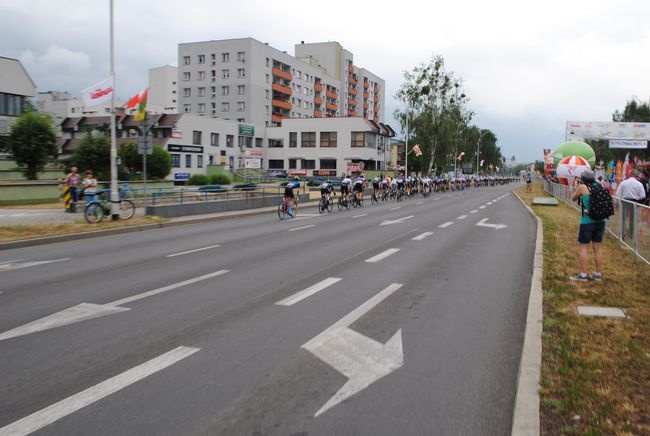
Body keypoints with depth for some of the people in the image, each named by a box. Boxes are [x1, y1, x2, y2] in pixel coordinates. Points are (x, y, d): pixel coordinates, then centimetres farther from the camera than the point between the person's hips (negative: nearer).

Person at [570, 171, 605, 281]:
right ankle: (598, 274, 18)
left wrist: (575, 186, 21)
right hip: (600, 220, 5)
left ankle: (583, 275, 4)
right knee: (597, 247, 11)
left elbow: (574, 198, 9)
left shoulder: (582, 187, -7)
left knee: (584, 247, 2)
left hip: (587, 221, -5)